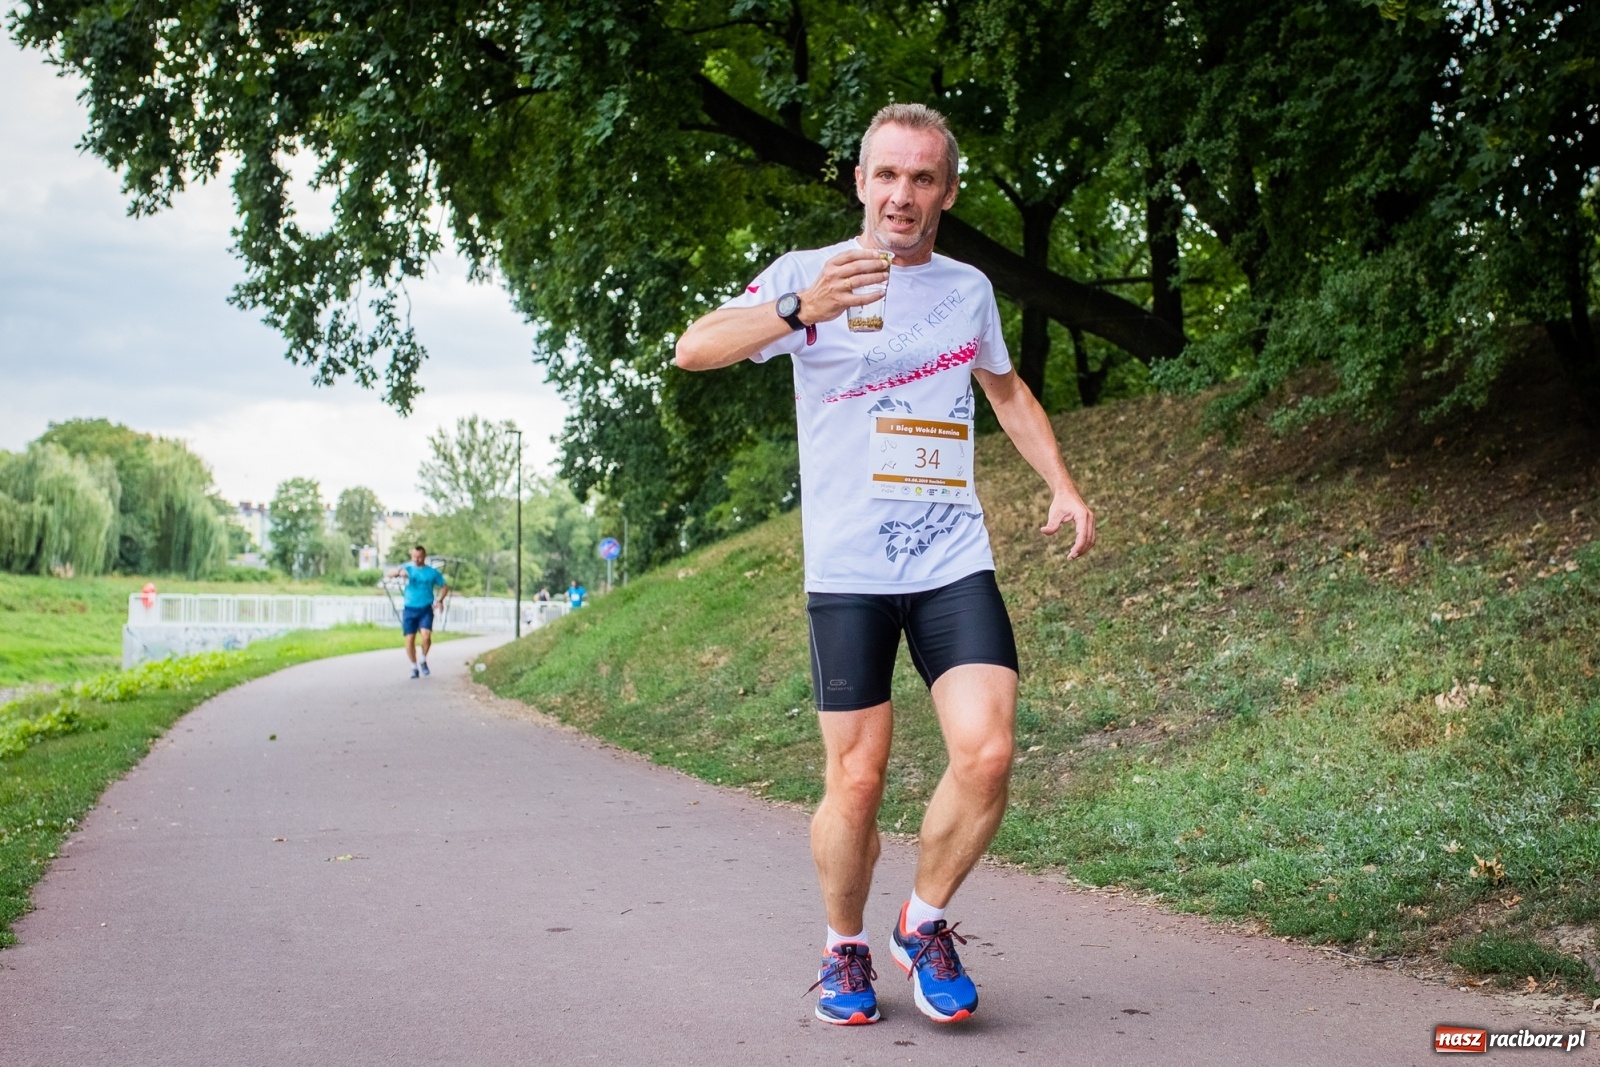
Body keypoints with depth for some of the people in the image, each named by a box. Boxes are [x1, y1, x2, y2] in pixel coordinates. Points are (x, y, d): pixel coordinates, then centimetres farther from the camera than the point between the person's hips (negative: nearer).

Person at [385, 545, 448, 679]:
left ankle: (423, 661, 6)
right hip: (409, 609, 1)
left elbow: (444, 586, 15)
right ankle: (414, 666, 17)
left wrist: (439, 599, -3)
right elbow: (388, 575, -9)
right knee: (410, 639, -1)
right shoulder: (407, 569, 4)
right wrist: (398, 572, -31)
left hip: (426, 609, -1)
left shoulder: (432, 572, 4)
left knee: (426, 636, -19)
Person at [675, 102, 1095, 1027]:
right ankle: (846, 949, 22)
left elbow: (1007, 390, 29)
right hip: (847, 569, -3)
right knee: (857, 781, -4)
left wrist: (1064, 487, 17)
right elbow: (693, 351, -13)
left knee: (987, 755, -13)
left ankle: (926, 924, 12)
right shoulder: (809, 274, 0)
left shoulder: (969, 287, 13)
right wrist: (800, 311, -30)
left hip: (954, 561, 3)